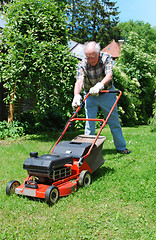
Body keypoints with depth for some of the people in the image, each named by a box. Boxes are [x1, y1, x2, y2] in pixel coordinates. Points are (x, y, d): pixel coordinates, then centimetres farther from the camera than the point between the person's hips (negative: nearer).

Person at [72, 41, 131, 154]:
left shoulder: (106, 58, -17)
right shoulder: (82, 65, -19)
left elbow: (109, 75, -32)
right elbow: (79, 82, -34)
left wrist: (100, 85, -53)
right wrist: (76, 95, -55)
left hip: (107, 94, 0)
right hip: (90, 96, 0)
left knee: (114, 122, 9)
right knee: (89, 123, -2)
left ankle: (121, 147, 25)